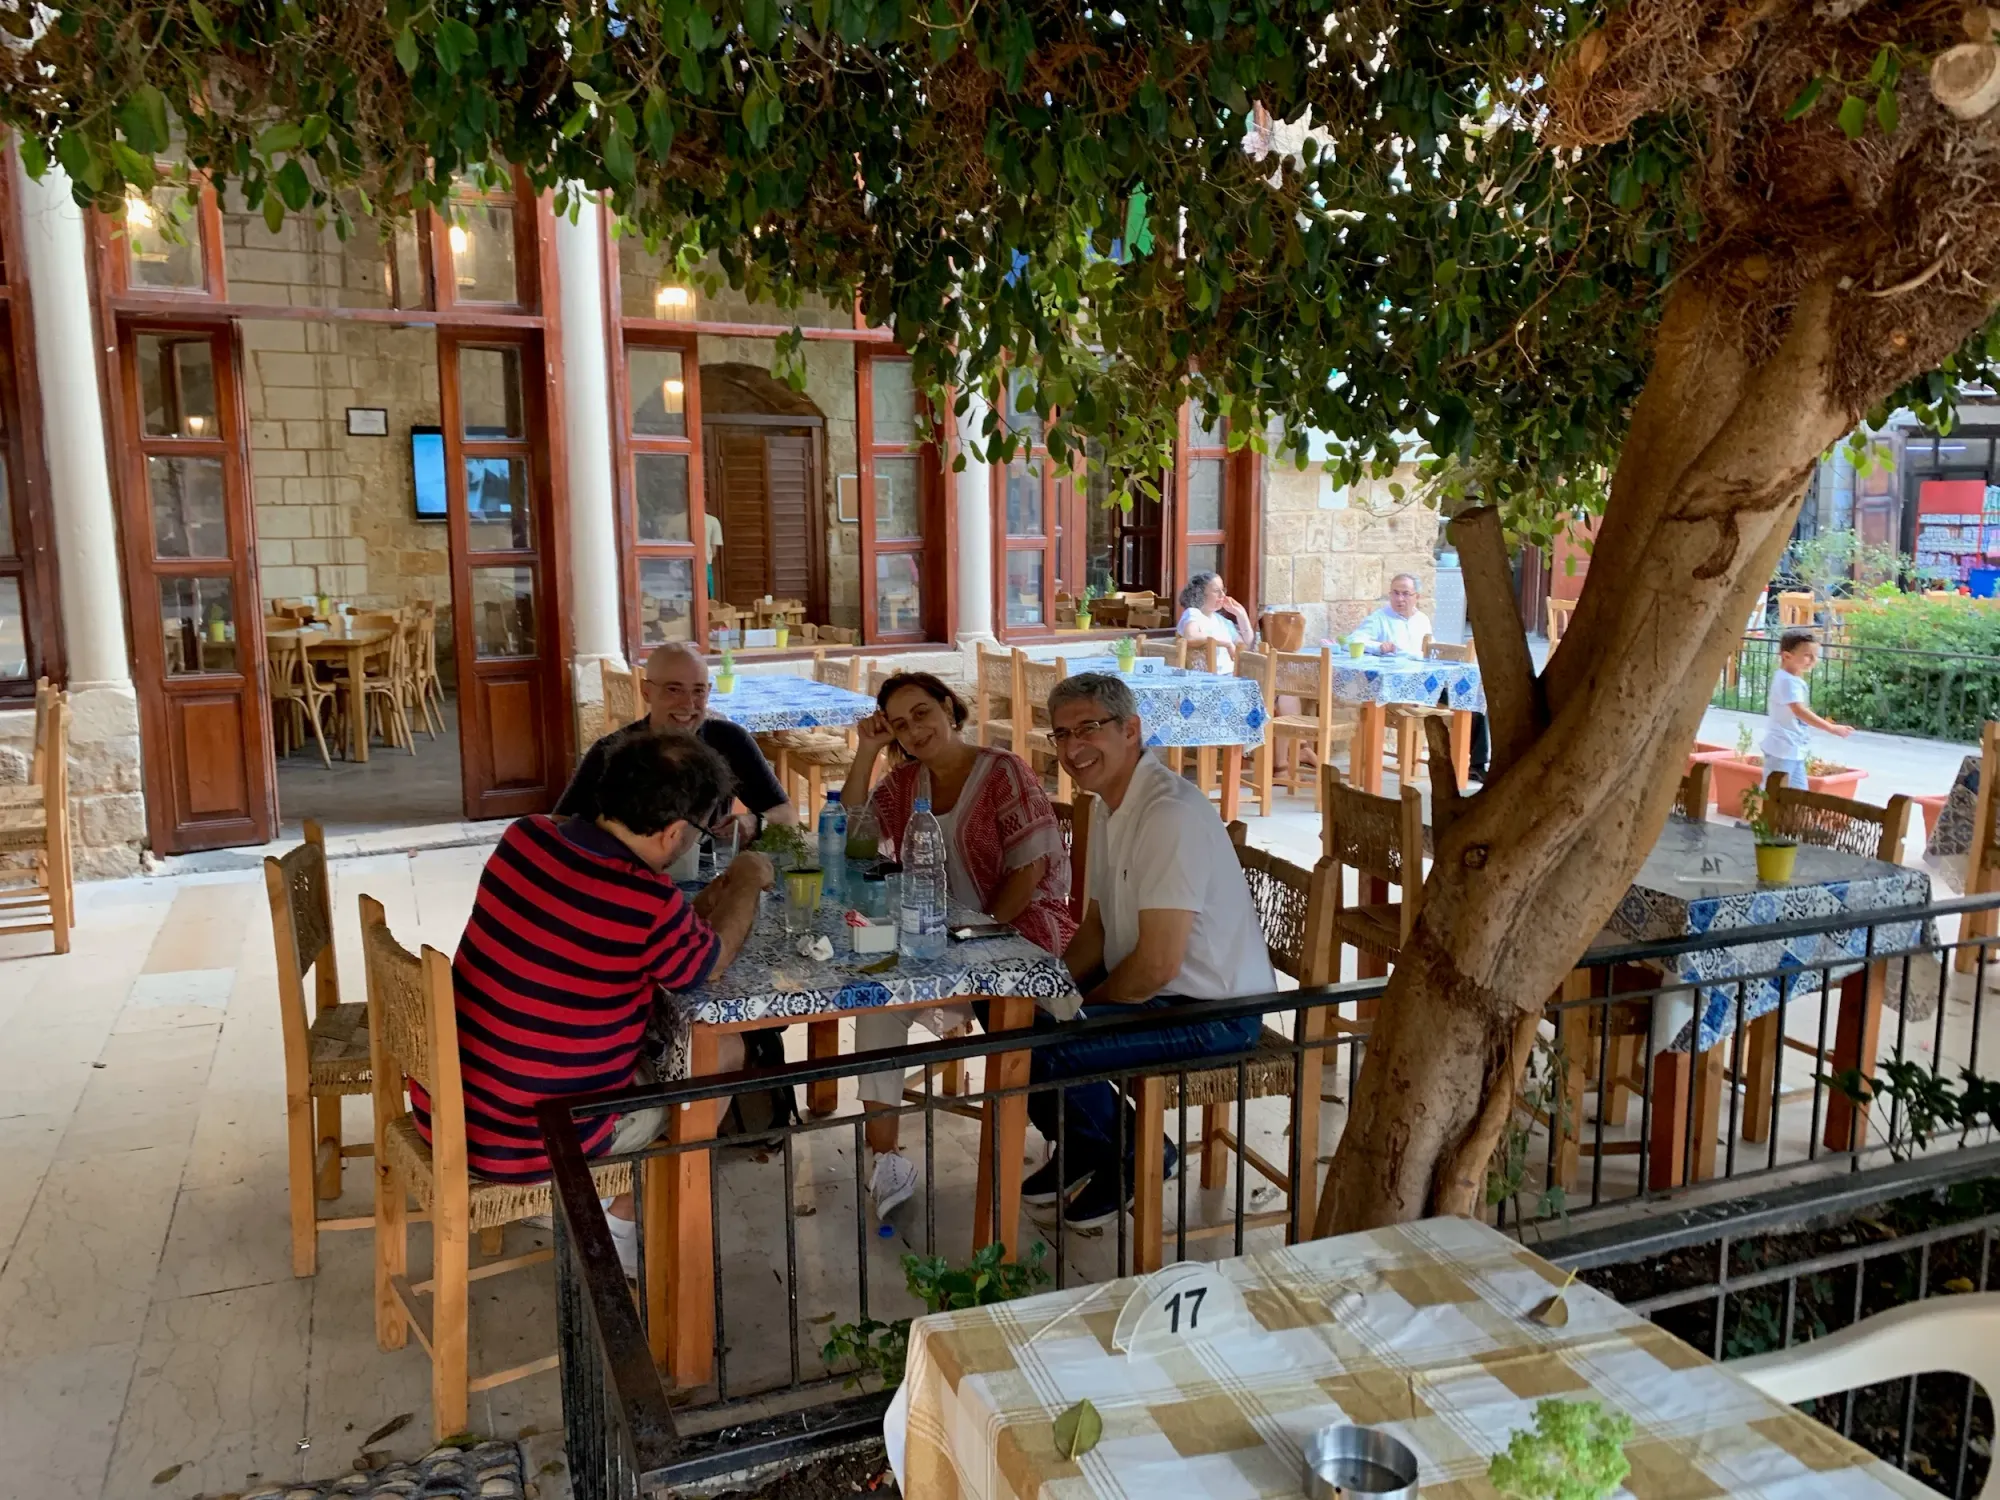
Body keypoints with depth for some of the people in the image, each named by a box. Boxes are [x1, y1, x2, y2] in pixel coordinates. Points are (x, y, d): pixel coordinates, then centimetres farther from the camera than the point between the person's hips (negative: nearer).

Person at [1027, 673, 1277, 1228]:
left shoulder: (1171, 813, -25)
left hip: (1213, 1012, -10)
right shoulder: (1108, 808, 8)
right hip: (1151, 989, 10)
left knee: (1043, 1050, -24)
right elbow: (1097, 929, 16)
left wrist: (1080, 1008, -11)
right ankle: (1083, 1151, 22)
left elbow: (1156, 964, -27)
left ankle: (1136, 1158, 4)